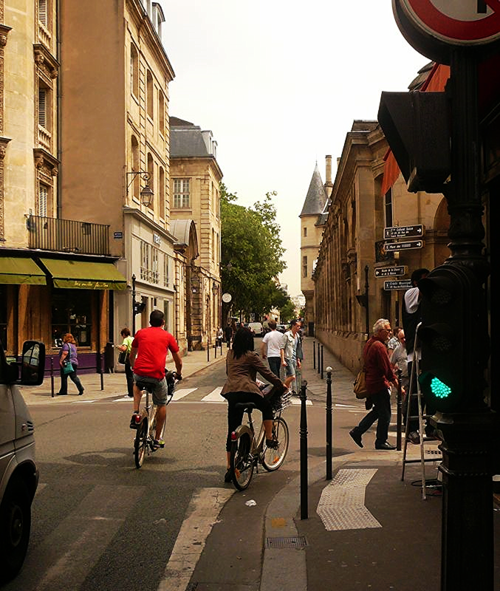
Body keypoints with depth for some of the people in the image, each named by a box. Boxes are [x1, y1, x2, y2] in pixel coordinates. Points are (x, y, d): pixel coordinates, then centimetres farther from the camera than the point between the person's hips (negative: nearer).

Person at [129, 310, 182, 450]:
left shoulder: (140, 333, 16)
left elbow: (131, 356, 27)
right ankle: (157, 439, 24)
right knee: (161, 404, 21)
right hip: (157, 375, -2)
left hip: (139, 373, 2)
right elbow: (178, 361, 18)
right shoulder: (168, 336, 11)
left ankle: (135, 414, 19)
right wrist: (178, 374, 37)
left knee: (137, 385, 38)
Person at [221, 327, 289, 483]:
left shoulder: (230, 354, 18)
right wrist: (282, 385, 16)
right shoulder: (251, 356, 0)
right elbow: (267, 373, 3)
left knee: (232, 431, 7)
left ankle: (229, 468, 8)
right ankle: (269, 439, 21)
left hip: (230, 392, 6)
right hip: (246, 390, -6)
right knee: (267, 407, 25)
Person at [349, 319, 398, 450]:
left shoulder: (369, 343, 11)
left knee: (378, 410, 20)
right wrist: (397, 385, -15)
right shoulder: (379, 346, -20)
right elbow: (387, 368, -21)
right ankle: (381, 442, 12)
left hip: (371, 383, 10)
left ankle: (357, 432, 20)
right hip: (379, 384, -10)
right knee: (385, 414, 2)